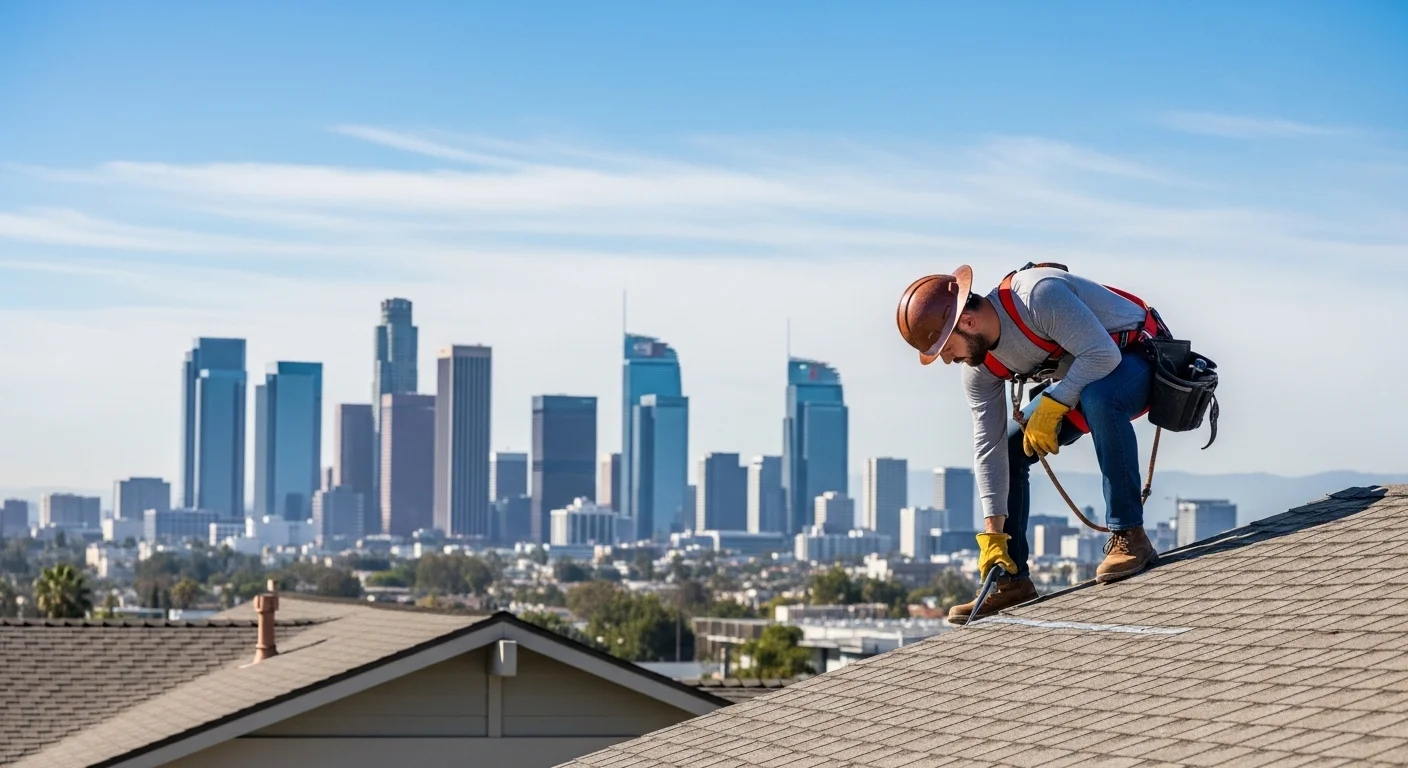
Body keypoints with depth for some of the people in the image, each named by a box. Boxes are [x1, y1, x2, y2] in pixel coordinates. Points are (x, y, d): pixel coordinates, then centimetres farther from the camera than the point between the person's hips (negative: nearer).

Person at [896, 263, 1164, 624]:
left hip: (1138, 356, -8)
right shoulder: (980, 368, -9)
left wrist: (1051, 406, -29)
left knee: (1098, 398, -39)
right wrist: (992, 533, -12)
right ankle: (1013, 583, 4)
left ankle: (1129, 538, -31)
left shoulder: (1039, 295, -34)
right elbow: (989, 447, -8)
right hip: (1073, 380, 8)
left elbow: (1103, 354, -35)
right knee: (1006, 447, -2)